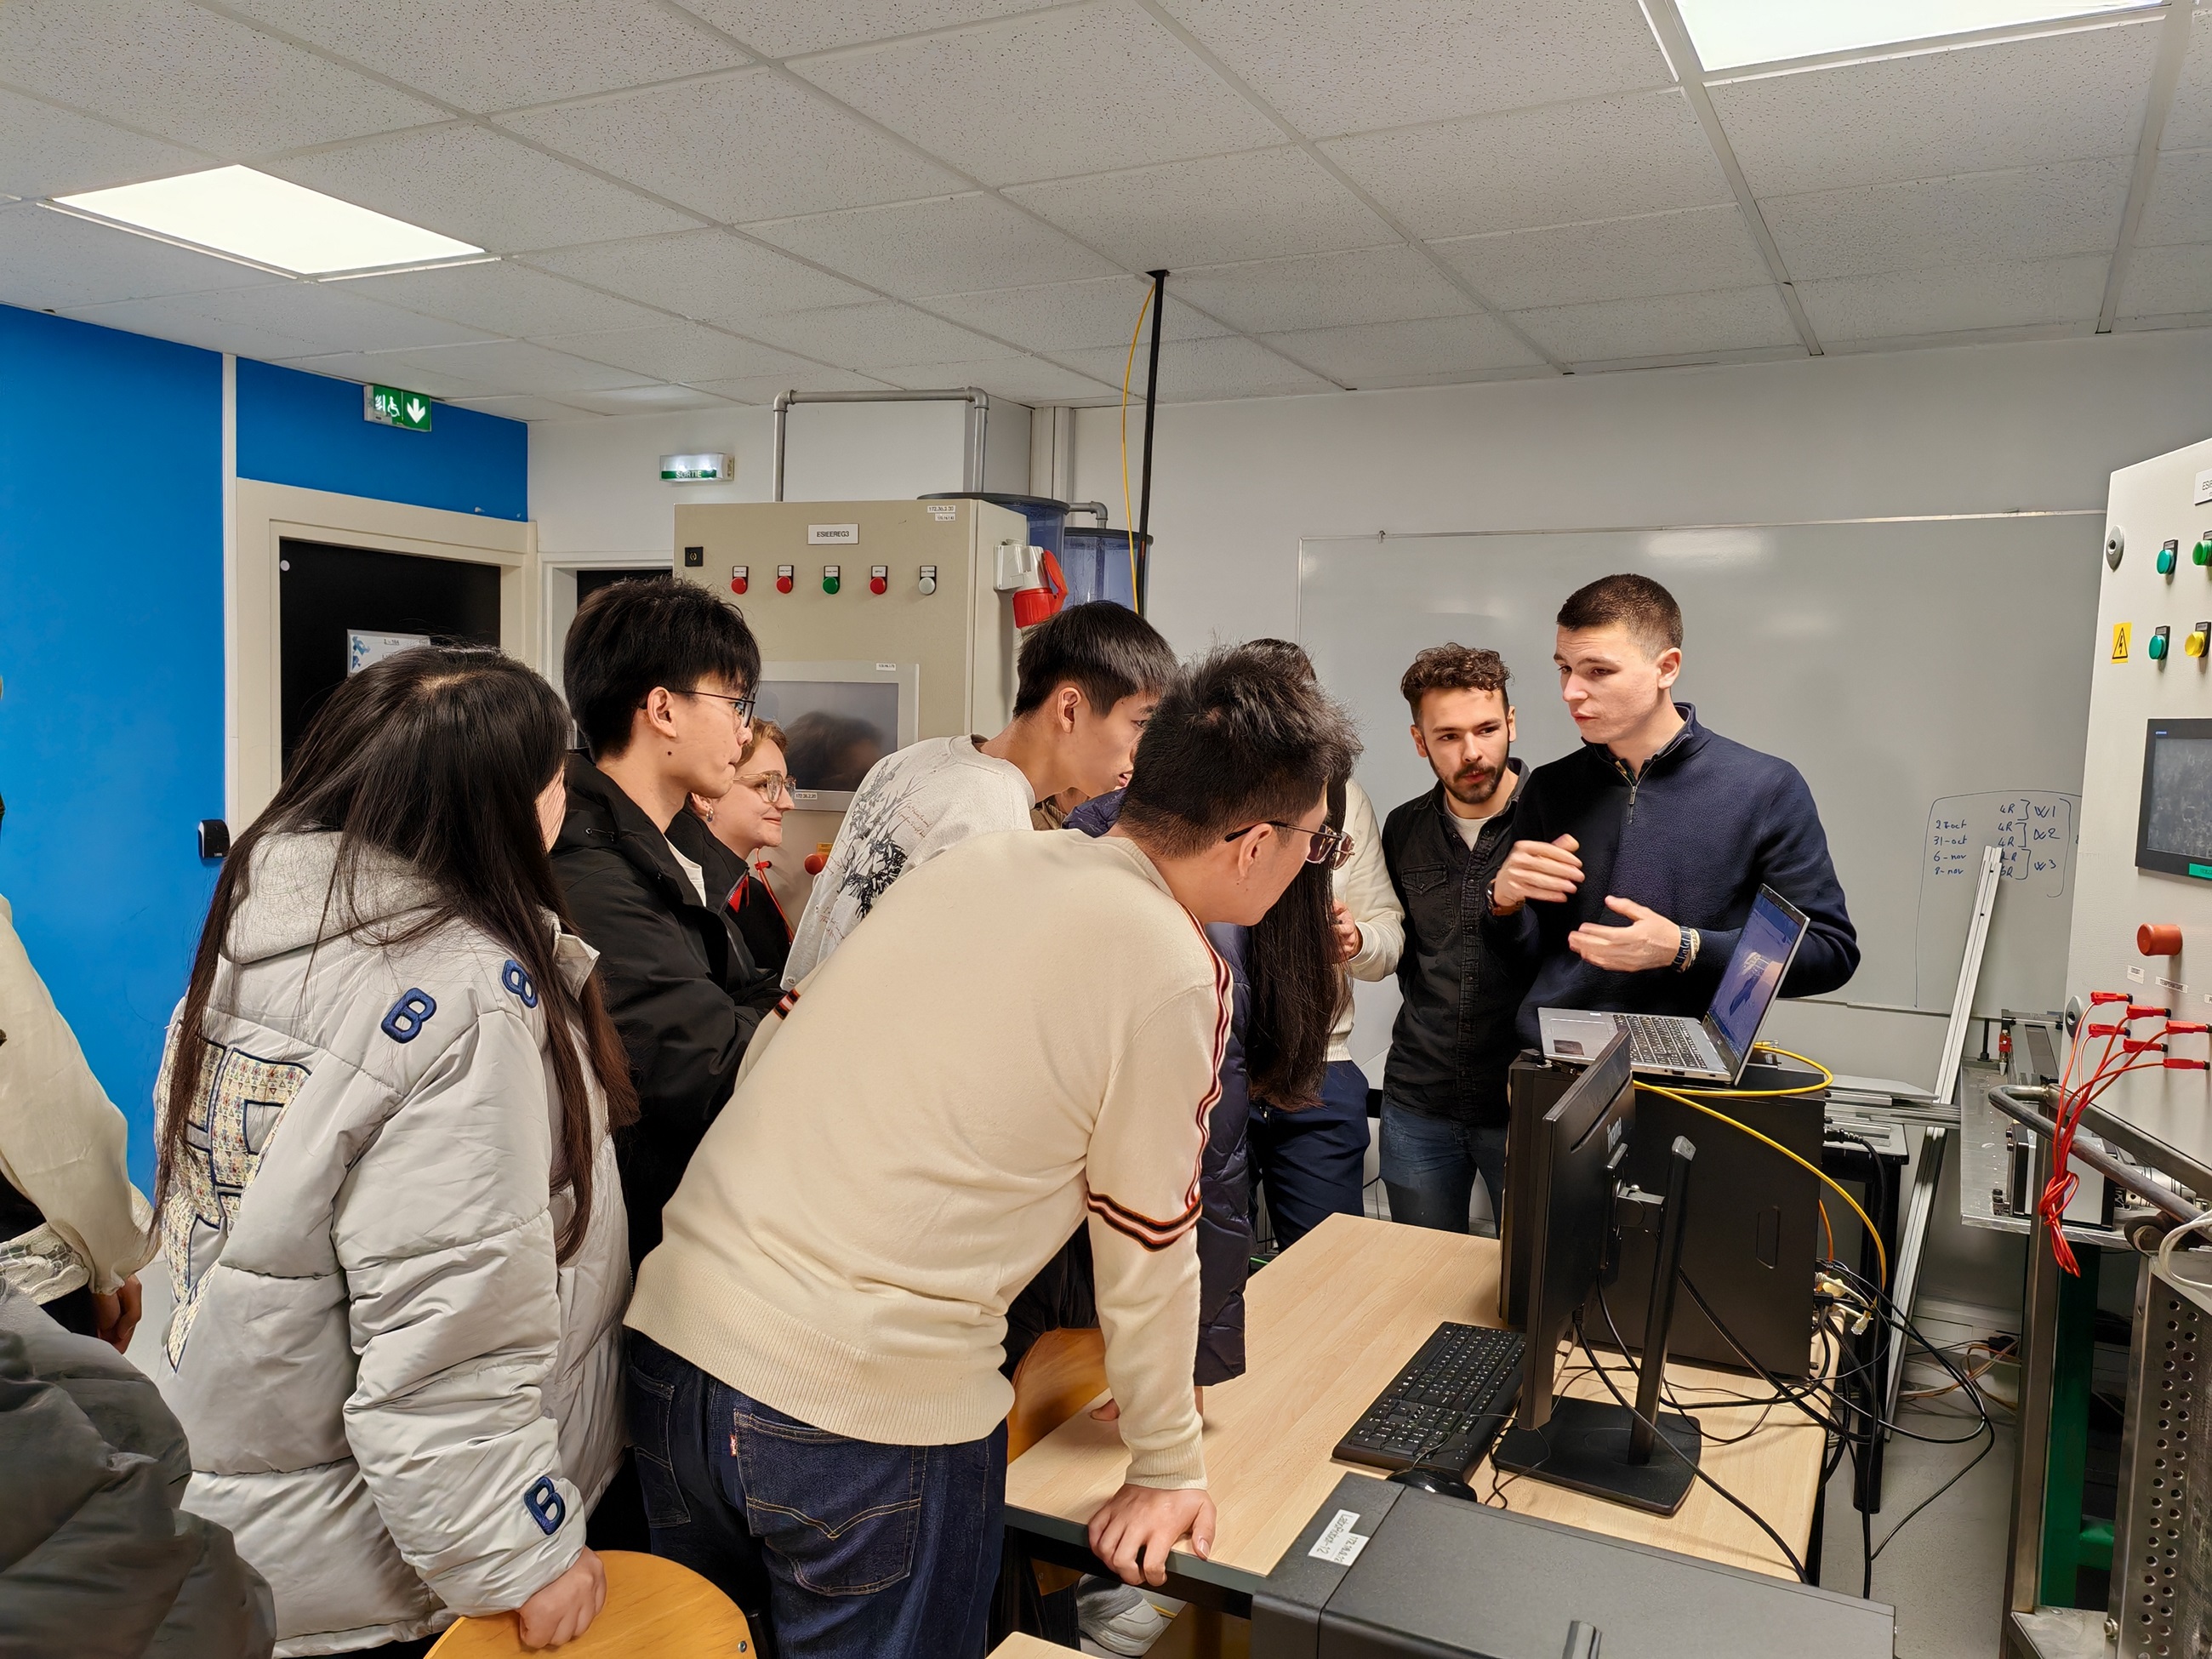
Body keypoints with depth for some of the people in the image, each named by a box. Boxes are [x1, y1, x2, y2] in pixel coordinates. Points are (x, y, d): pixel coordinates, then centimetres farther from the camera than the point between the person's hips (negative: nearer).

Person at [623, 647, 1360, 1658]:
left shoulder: (981, 855, 6)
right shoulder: (1174, 974, -11)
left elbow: (771, 1049, 13)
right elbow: (1146, 1249, -3)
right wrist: (1166, 1471, 13)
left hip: (669, 1335, 6)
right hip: (871, 1404, -6)